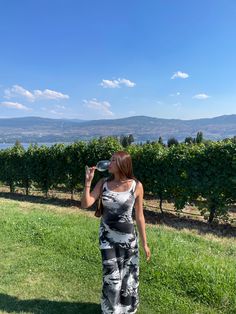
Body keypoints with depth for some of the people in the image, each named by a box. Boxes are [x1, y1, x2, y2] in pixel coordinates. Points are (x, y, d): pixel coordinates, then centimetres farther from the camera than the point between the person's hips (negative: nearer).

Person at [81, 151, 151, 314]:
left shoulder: (136, 186, -13)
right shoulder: (103, 183, -7)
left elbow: (139, 216, -5)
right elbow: (85, 204, -13)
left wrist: (144, 243, -1)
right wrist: (88, 181, -21)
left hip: (128, 238, -1)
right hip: (107, 236, 1)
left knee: (128, 277, 15)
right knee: (112, 277, 9)